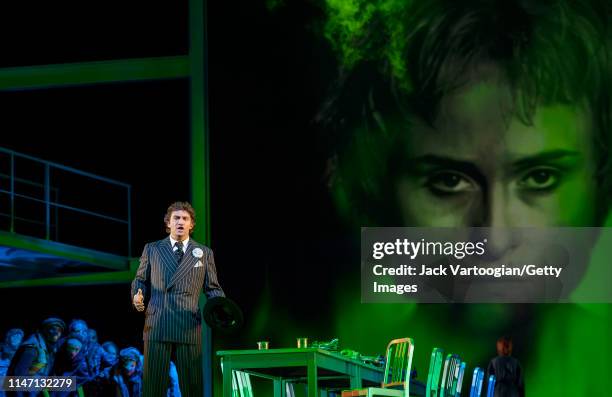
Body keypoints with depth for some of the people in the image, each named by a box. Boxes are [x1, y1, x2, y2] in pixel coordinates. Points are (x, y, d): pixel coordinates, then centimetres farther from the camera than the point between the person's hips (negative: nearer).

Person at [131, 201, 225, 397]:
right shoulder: (152, 249, 15)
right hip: (157, 327, 0)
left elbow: (212, 288, 14)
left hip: (189, 328, 0)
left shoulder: (204, 253, 14)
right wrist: (137, 296, -4)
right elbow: (140, 280, 17)